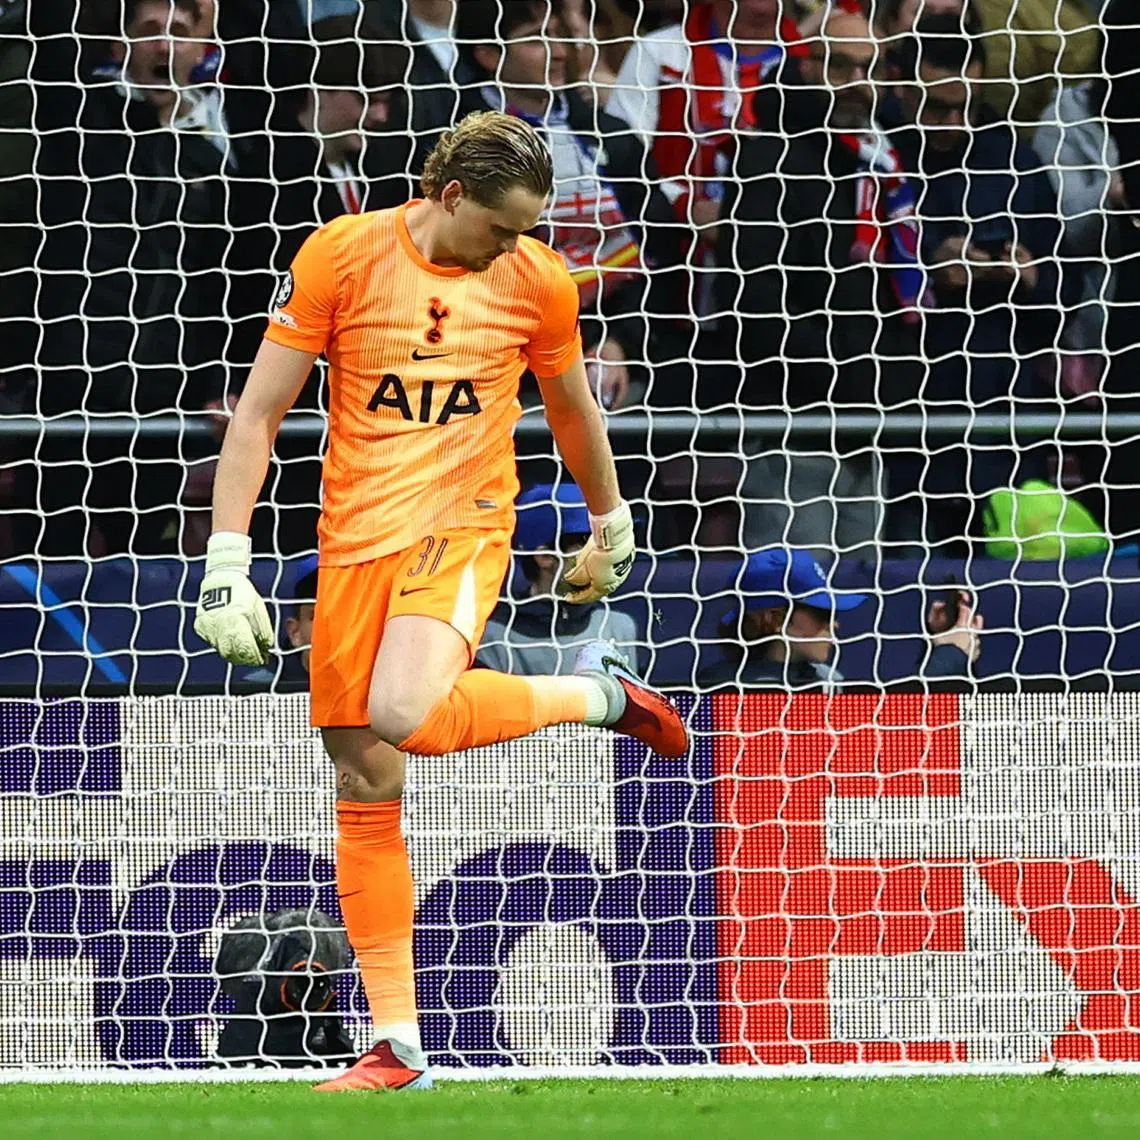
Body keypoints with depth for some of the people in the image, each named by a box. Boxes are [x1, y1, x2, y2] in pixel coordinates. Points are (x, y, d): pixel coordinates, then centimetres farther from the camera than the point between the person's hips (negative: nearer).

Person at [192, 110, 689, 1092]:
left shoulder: (537, 281, 0)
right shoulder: (342, 256, -4)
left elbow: (574, 410, 19)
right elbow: (258, 413, -2)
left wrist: (612, 532, 31)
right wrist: (227, 563, -9)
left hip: (464, 525, -2)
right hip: (355, 534, 2)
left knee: (401, 713, -30)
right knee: (364, 791, 2)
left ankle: (598, 693, -4)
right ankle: (397, 1046, 9)